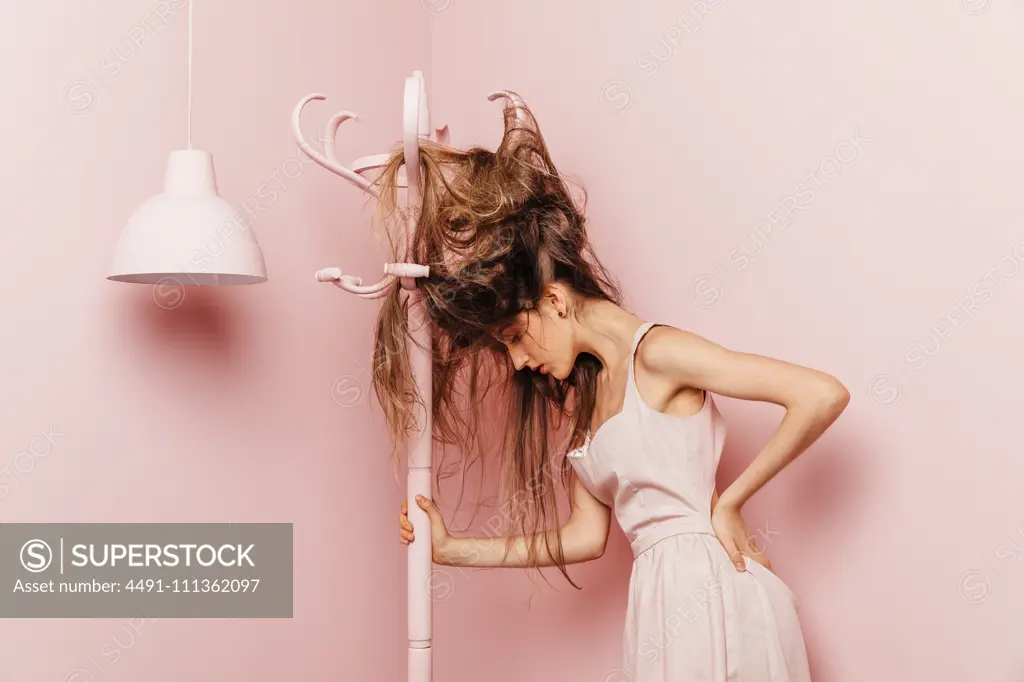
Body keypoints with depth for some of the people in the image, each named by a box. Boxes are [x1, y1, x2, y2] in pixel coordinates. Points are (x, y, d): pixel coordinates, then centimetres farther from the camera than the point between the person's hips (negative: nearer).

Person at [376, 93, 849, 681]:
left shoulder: (656, 353, -11)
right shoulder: (582, 388, 13)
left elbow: (823, 394, -18)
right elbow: (587, 534, 13)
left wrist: (730, 500, -11)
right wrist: (454, 550, 11)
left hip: (711, 585, -8)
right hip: (665, 594, 8)